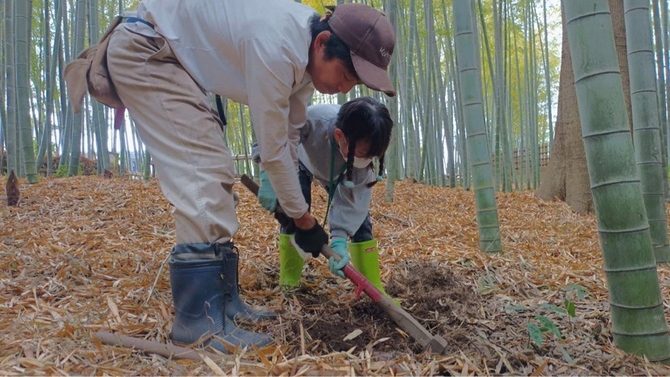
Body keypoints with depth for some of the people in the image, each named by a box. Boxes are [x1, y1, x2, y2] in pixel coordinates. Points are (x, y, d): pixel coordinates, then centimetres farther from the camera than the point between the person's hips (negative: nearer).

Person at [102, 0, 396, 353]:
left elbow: (288, 137, 8)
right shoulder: (277, 47, -32)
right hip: (141, 49, -10)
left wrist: (284, 202, 11)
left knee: (215, 174, 6)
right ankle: (199, 319, -14)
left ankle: (221, 299, 14)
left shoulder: (306, 54, -3)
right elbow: (273, 149, -24)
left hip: (176, 58, 10)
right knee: (204, 173, -19)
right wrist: (303, 218, -11)